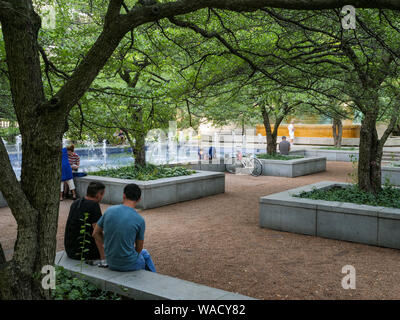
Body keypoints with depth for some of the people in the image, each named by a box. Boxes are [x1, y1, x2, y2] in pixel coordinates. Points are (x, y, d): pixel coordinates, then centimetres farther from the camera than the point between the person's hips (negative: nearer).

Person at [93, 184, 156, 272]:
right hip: (129, 265, -4)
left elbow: (96, 233, 4)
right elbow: (139, 248, -5)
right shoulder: (140, 220, -17)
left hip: (111, 262, 4)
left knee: (144, 252, 32)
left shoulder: (109, 211, -7)